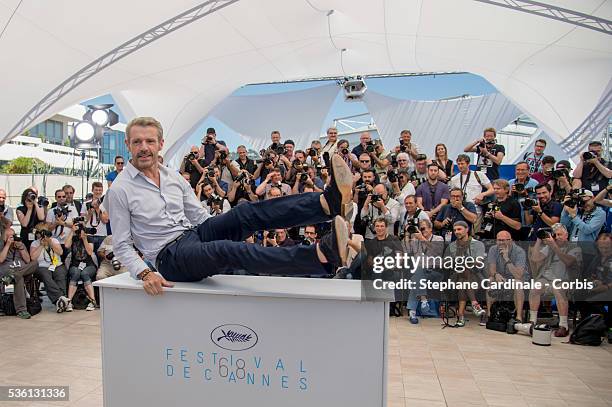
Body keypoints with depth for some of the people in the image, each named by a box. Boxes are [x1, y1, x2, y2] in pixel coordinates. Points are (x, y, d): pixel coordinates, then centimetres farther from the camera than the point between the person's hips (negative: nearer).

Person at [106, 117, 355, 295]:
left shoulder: (173, 178, 13)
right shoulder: (120, 190, -2)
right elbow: (122, 246, -1)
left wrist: (238, 233, 2)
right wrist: (145, 273, -20)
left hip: (195, 235, 6)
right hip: (170, 256, -6)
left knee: (245, 213, -21)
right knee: (227, 250, -35)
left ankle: (329, 201, -39)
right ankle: (325, 253, -54)